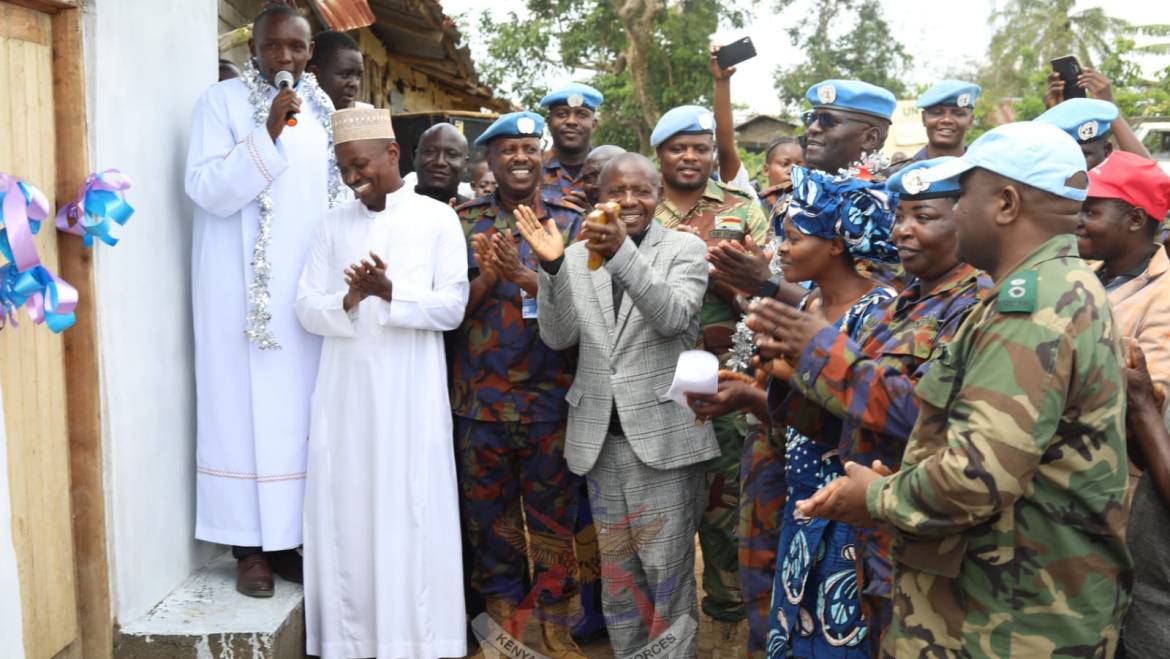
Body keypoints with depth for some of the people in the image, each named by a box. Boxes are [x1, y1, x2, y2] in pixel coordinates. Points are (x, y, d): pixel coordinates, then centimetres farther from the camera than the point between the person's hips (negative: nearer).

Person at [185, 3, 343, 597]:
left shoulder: (319, 109, 13)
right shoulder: (222, 101, -4)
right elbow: (206, 190, -15)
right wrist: (268, 133, -22)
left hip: (309, 288, 5)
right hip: (246, 291, -5)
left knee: (300, 411, 6)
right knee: (247, 408, -2)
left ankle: (288, 536, 16)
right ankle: (249, 546, 7)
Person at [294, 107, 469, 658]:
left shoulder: (437, 218, 2)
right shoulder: (334, 224, 11)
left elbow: (451, 307, -4)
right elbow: (307, 308, 5)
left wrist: (389, 292, -18)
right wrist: (349, 300, -15)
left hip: (411, 392, -3)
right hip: (345, 390, 3)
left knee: (412, 514, 0)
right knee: (346, 512, 4)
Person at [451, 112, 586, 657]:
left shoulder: (569, 219, 3)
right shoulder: (465, 221, 6)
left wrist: (524, 277, -21)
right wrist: (487, 277, -17)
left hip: (551, 395, -1)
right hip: (481, 396, 1)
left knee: (552, 510, 8)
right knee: (489, 510, 12)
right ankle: (502, 607, 27)